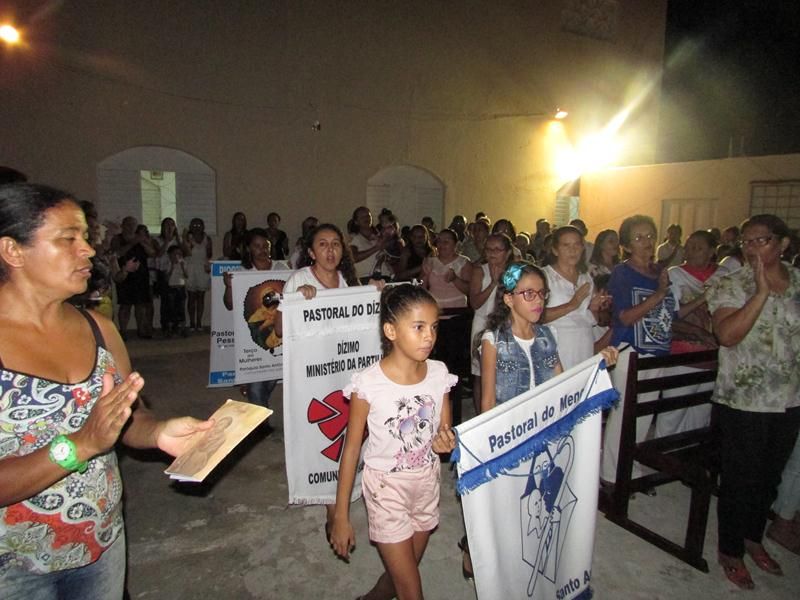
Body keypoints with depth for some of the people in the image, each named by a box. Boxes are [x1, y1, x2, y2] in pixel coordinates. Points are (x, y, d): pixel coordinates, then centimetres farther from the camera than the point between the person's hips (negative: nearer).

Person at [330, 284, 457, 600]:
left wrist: (445, 441, -21)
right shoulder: (369, 383, -21)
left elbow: (445, 430, 4)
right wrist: (341, 517, -8)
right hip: (387, 488, -4)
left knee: (402, 574, 24)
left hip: (427, 484, 5)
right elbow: (351, 448, -13)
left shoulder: (439, 373, -10)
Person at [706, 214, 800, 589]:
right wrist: (761, 291, -27)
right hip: (743, 402, -5)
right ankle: (730, 551, 27)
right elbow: (727, 335, -25)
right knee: (740, 479, 7)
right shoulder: (730, 285, -11)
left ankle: (753, 537, 42)